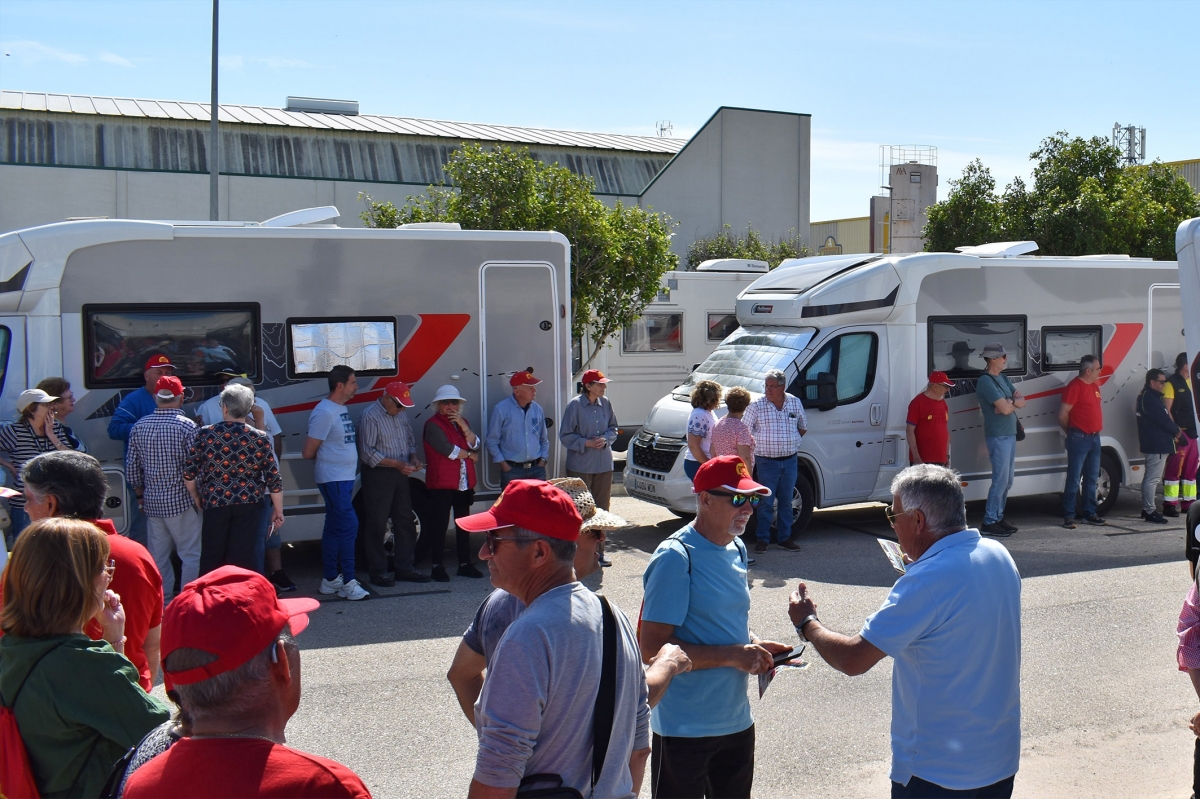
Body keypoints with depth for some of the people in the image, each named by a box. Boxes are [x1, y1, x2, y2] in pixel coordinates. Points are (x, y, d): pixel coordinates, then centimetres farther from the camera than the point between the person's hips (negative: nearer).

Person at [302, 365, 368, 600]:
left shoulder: (341, 409, 12)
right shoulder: (324, 412, -17)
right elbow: (309, 452, -14)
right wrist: (327, 457, 3)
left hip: (344, 478, 9)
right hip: (333, 479, -9)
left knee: (334, 528, 13)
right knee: (348, 526, -11)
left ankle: (330, 579, 20)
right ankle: (348, 582, -7)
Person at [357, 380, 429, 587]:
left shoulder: (400, 415, 12)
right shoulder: (370, 416, -13)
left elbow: (410, 440, 23)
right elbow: (367, 453, -17)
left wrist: (413, 457, 1)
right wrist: (397, 464, -21)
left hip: (400, 474, 8)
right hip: (377, 476, -8)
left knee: (405, 522, 10)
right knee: (377, 525, -1)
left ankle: (404, 568, 18)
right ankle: (378, 571, 7)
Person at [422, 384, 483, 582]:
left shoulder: (464, 422, 16)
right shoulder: (433, 424, -5)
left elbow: (475, 446, 3)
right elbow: (448, 450, -14)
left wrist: (463, 426, -11)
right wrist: (471, 455, 0)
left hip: (464, 483, 6)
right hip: (441, 484, -6)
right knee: (439, 526, -2)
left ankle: (465, 564, 17)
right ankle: (437, 567, 3)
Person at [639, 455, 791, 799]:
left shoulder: (738, 549, 7)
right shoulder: (675, 558, -18)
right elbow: (651, 648, -22)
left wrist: (756, 645, 0)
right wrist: (732, 655, -23)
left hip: (738, 722, 8)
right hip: (685, 729, -8)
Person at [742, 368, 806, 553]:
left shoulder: (795, 403, 3)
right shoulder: (757, 405, -7)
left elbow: (803, 427, 17)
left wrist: (791, 442, 8)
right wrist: (757, 447, -4)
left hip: (789, 461, 3)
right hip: (767, 461, -3)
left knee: (786, 502, 10)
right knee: (766, 502, 0)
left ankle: (785, 538, 19)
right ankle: (763, 539, 10)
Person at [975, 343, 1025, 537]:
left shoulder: (1003, 378, 14)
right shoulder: (986, 381, -15)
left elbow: (1022, 401, 8)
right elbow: (1005, 408, -21)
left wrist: (1009, 402, -12)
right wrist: (1013, 402, 0)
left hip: (1009, 434, 9)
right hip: (998, 436, -9)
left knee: (1007, 479, 13)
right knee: (1000, 479, -9)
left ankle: (998, 517, 21)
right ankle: (989, 523, -5)